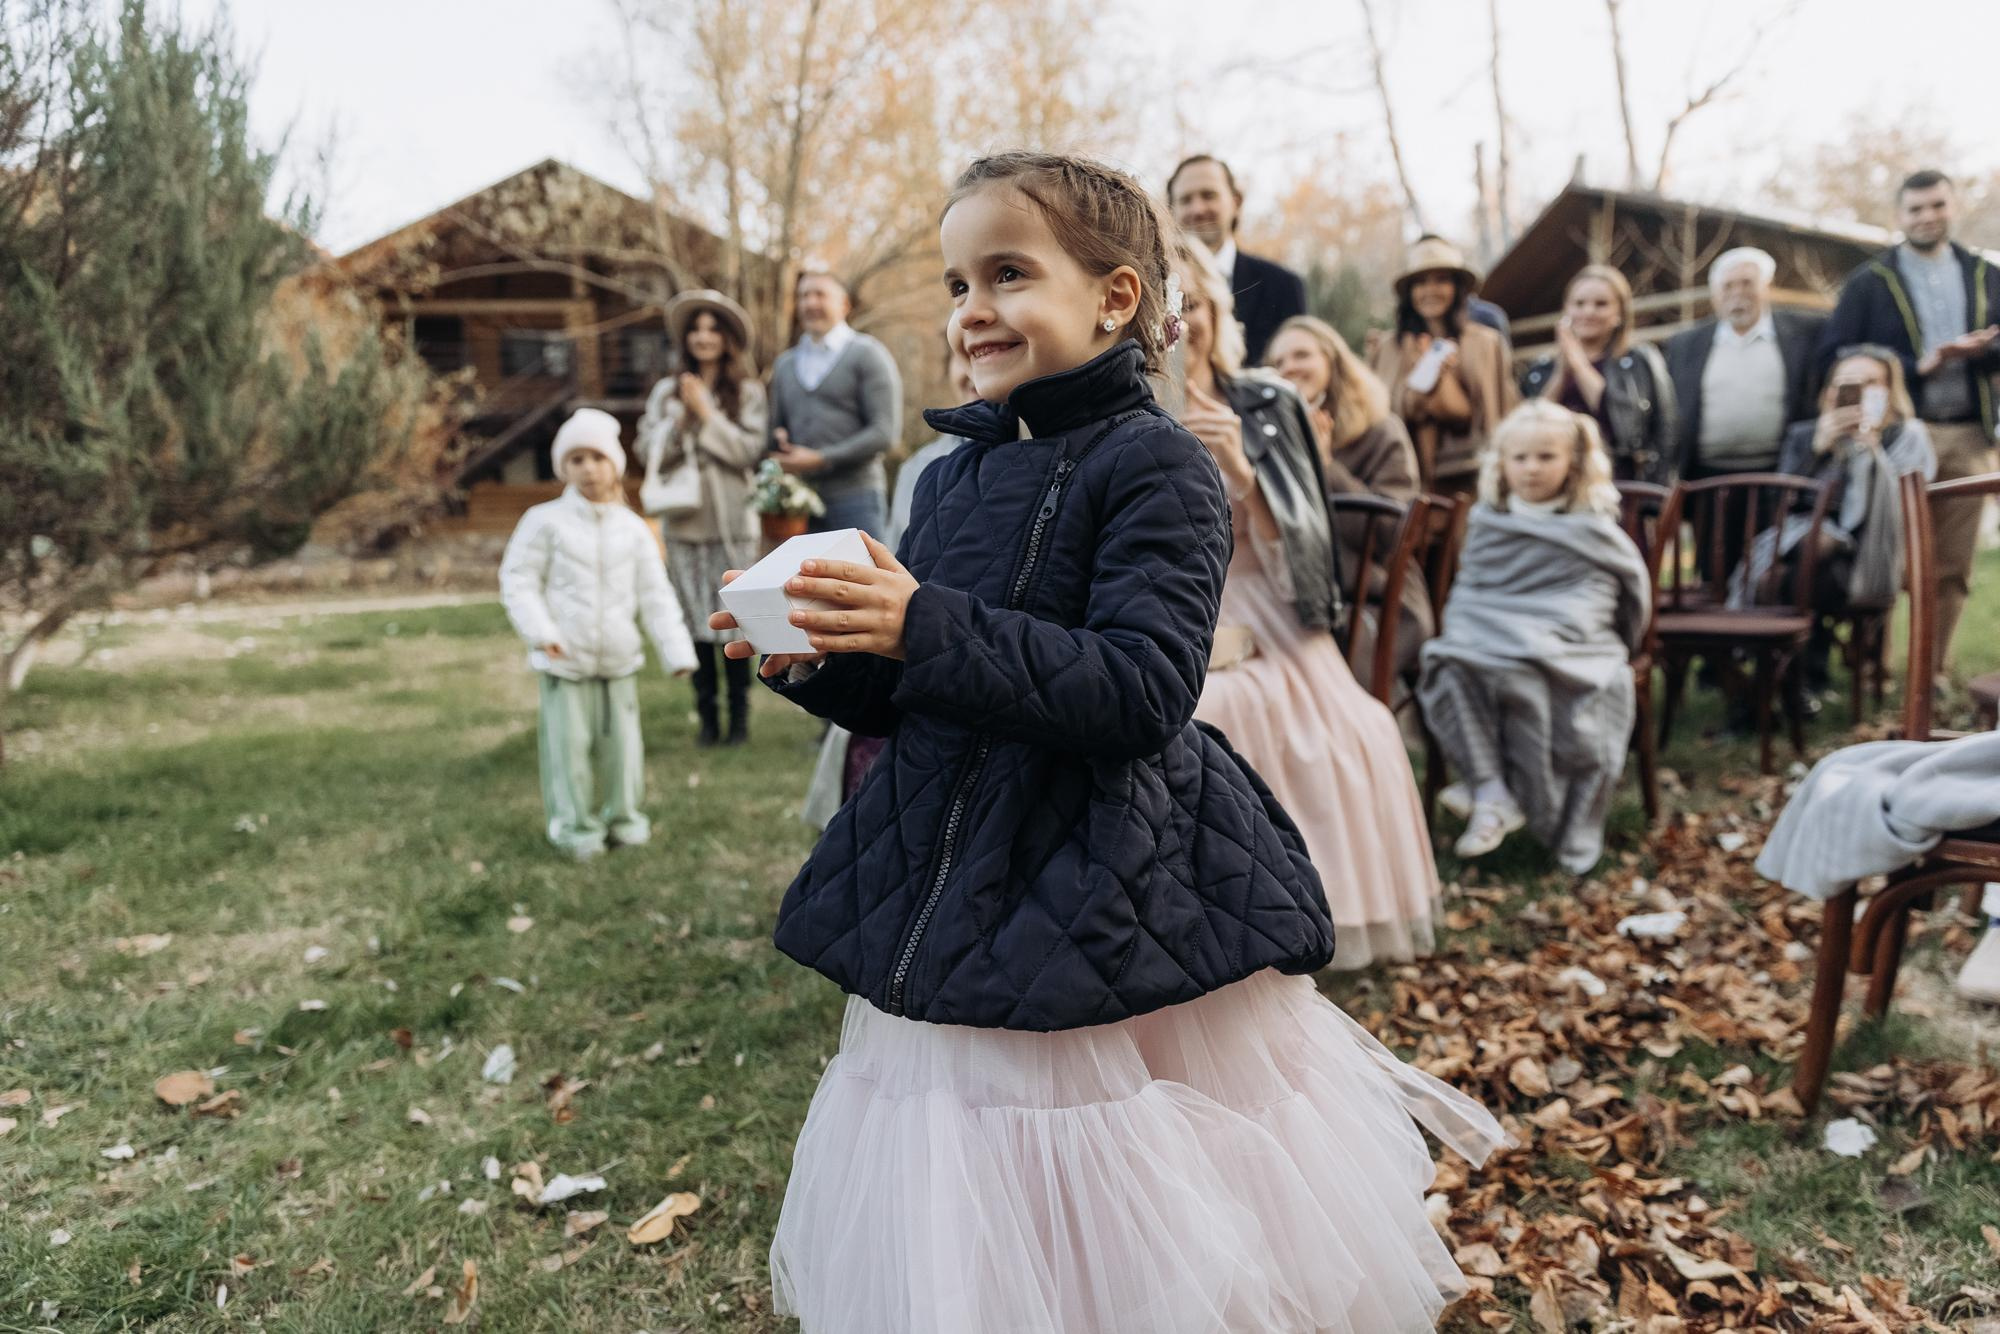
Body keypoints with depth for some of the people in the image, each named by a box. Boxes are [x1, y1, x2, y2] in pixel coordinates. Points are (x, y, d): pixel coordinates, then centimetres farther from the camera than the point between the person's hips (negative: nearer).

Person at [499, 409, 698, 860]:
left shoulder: (633, 529, 4)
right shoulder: (546, 521, -5)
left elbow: (656, 595, 5)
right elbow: (518, 580, -4)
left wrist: (676, 652, -2)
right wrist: (540, 631, -17)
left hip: (619, 661, 3)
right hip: (565, 661, -3)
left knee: (622, 744, 10)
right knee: (569, 747, 2)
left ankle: (624, 819, 28)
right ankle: (577, 829, 17)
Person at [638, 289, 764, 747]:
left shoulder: (748, 392, 2)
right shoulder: (666, 392, 10)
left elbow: (750, 451, -7)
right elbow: (650, 450, 7)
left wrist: (707, 414, -9)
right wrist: (681, 416, -7)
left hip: (732, 522, -2)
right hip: (685, 522, 2)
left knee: (734, 621, -2)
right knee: (695, 621, 3)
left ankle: (739, 714, 10)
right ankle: (707, 715, 12)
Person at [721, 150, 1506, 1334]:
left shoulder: (1156, 466, -11)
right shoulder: (958, 474, 10)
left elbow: (1145, 691, -23)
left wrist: (927, 629, -28)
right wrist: (816, 663, -4)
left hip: (1108, 912, -6)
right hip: (955, 900, 7)